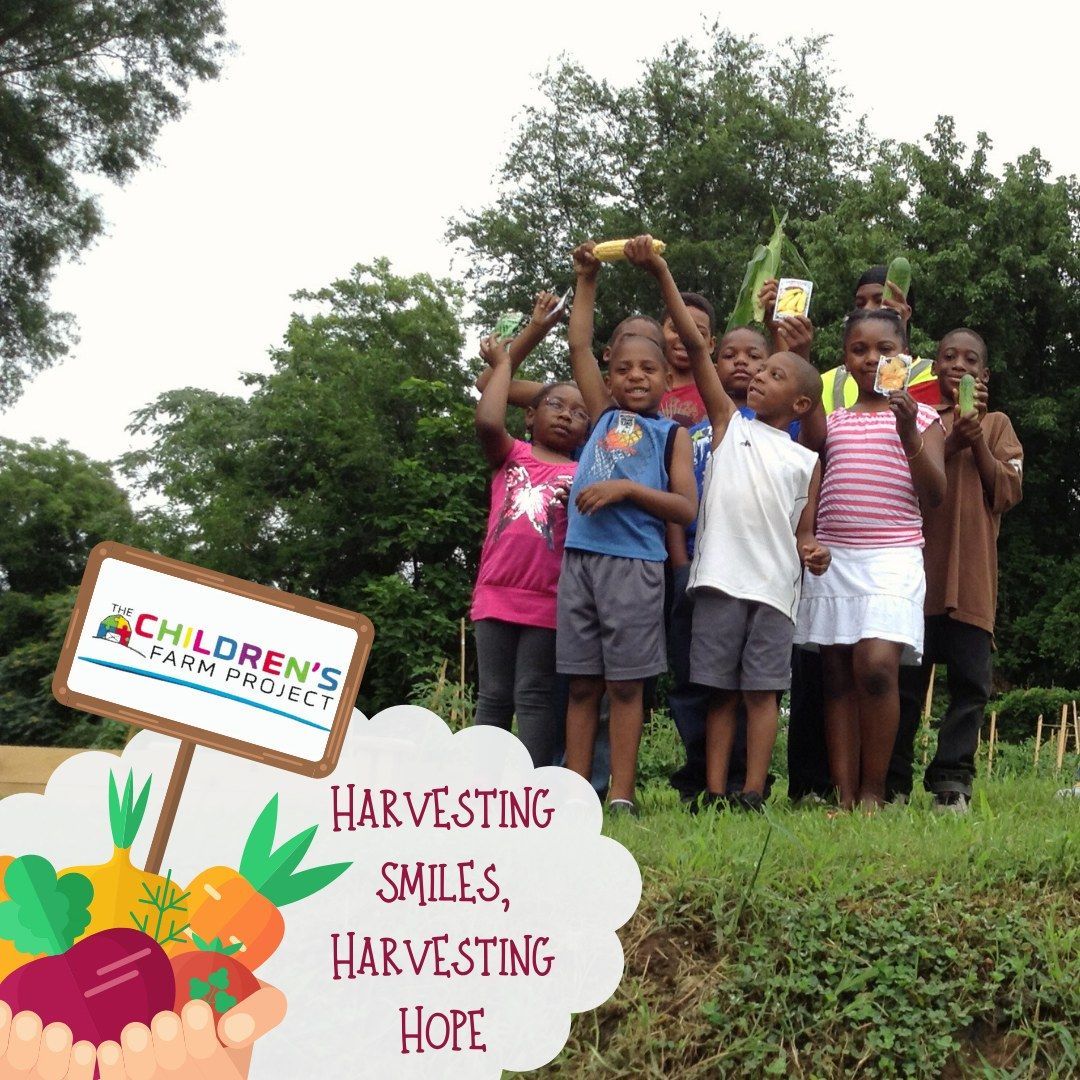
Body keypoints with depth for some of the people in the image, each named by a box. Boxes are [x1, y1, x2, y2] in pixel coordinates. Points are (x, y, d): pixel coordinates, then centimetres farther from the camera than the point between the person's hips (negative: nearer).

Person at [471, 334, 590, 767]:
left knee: (534, 696, 1)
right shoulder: (512, 455, 10)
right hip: (495, 596, 1)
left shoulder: (580, 475, 10)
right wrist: (502, 363, 1)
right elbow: (488, 423, -9)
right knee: (493, 696, 7)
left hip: (548, 601, -1)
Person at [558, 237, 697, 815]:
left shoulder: (672, 433, 7)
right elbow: (579, 348, 14)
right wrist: (586, 280, 14)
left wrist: (626, 489, -14)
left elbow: (685, 507, -4)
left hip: (634, 564, -4)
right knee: (581, 684, 5)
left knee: (624, 684, -1)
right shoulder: (604, 416, 16)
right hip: (579, 557, 4)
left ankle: (621, 796, 2)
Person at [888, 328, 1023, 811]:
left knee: (970, 681, -5)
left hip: (971, 574, 1)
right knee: (906, 679, -1)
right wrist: (949, 443, -10)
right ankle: (893, 783, 3)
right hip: (917, 567, -1)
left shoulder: (995, 425, 16)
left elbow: (1007, 492, 4)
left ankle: (951, 781, -1)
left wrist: (977, 444, -8)